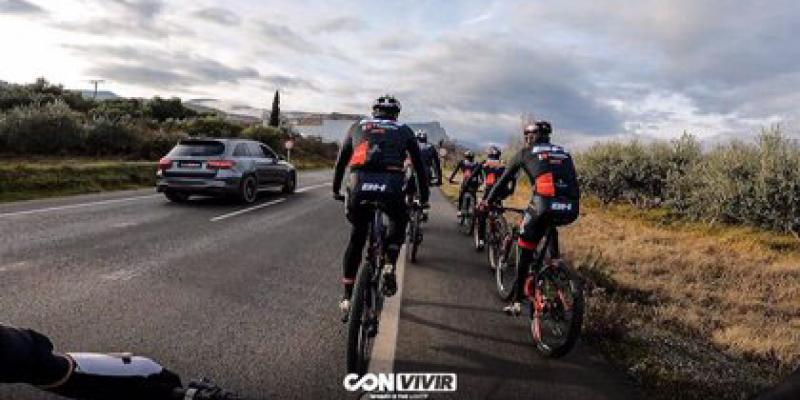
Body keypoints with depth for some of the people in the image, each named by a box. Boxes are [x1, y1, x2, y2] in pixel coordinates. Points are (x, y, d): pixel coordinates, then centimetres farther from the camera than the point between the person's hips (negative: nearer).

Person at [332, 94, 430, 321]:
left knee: (356, 239, 22)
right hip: (390, 188, -1)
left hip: (358, 188, 1)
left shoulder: (357, 127, 27)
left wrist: (336, 190, 43)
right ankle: (390, 267, 12)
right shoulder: (404, 131, 23)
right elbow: (419, 165, 26)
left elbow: (341, 161, 31)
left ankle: (347, 300, 24)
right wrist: (424, 197, 36)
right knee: (399, 222, 32)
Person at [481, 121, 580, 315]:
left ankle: (517, 302, 12)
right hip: (570, 211, 4)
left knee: (526, 249, 11)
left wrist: (488, 201, 33)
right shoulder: (564, 153, 29)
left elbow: (504, 179, 23)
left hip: (543, 205, -3)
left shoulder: (526, 152, 19)